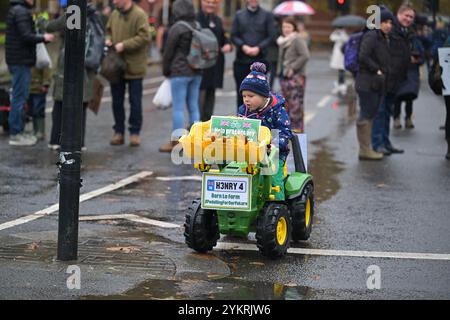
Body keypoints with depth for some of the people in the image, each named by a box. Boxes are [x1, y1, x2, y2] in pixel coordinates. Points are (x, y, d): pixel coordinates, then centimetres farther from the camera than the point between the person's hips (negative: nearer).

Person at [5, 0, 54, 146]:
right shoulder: (21, 12, -15)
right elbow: (26, 36, -21)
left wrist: (40, 37, 11)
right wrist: (43, 38, -8)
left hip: (16, 61, 10)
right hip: (21, 61, -10)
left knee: (19, 97, 14)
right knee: (19, 97, -5)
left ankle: (17, 132, 20)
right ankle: (15, 134, -1)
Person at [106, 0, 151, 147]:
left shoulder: (139, 15, -13)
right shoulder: (114, 14, 5)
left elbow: (144, 37, -19)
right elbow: (109, 31, 20)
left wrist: (124, 45, -22)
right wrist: (108, 39, -2)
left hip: (134, 67, -6)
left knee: (135, 101, 4)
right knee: (117, 100, 11)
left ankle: (135, 132, 14)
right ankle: (119, 131, 20)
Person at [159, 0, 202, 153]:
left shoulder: (177, 28, -12)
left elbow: (168, 52, -7)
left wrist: (166, 71, 7)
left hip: (179, 72, -7)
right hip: (196, 72, 7)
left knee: (178, 107, -2)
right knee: (194, 106, 10)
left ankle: (176, 142, 0)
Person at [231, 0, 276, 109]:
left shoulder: (267, 15, 7)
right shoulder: (239, 15, 11)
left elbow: (272, 36, 0)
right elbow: (234, 36, 6)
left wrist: (259, 48, -13)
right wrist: (243, 46, -11)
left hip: (259, 59, -1)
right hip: (242, 60, 2)